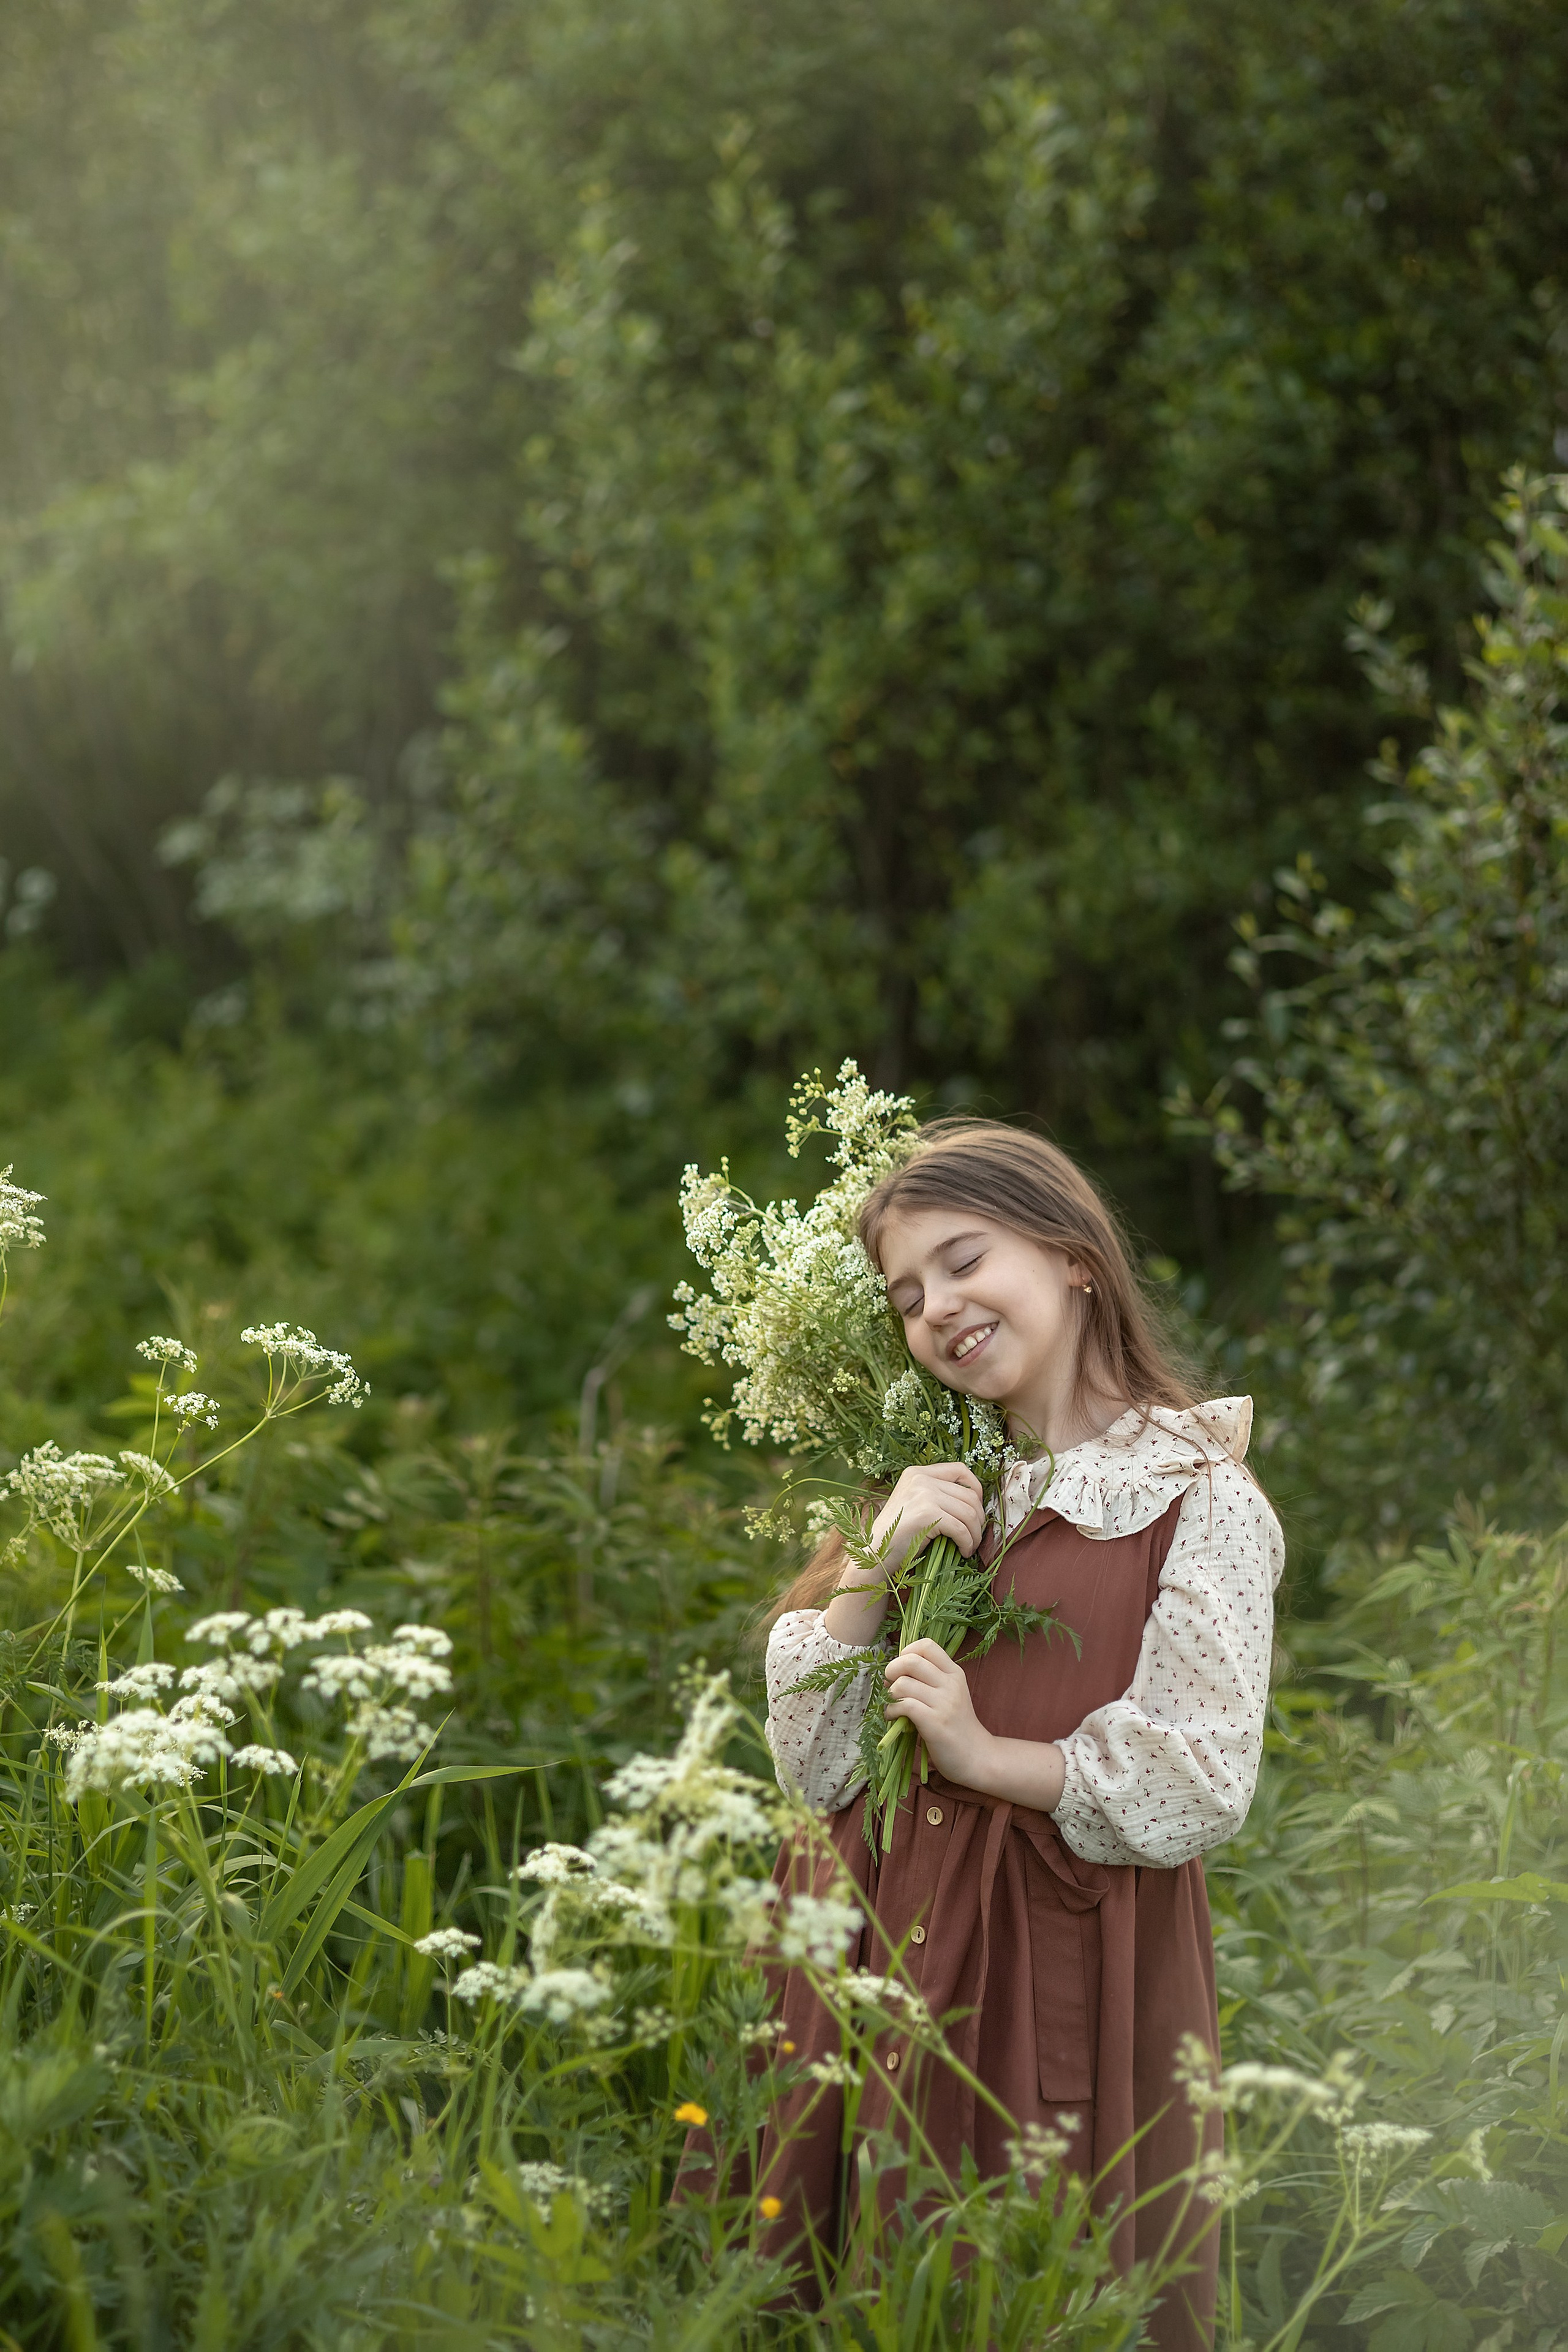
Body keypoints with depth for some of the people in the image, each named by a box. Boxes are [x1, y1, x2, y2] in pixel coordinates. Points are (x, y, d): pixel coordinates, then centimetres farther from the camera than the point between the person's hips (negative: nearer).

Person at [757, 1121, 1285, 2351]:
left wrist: (984, 1754, -13)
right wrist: (876, 1568, -5)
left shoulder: (1198, 1498, -4)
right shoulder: (935, 1491, 13)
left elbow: (1201, 1788, -10)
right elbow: (813, 1767, 7)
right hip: (884, 1950, 5)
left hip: (1069, 1963, -5)